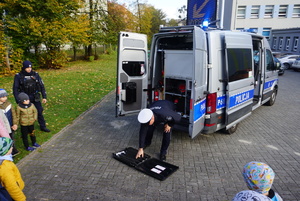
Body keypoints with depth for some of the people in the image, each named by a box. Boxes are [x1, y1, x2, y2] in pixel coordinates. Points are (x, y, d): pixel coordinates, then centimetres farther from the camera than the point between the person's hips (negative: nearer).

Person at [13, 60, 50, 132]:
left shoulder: (35, 74, -4)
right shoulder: (18, 76, -8)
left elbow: (42, 86, 2)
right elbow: (15, 89, -5)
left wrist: (44, 97, -1)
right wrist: (18, 101, -11)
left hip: (35, 98, 2)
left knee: (39, 112, 11)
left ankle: (43, 126, 27)